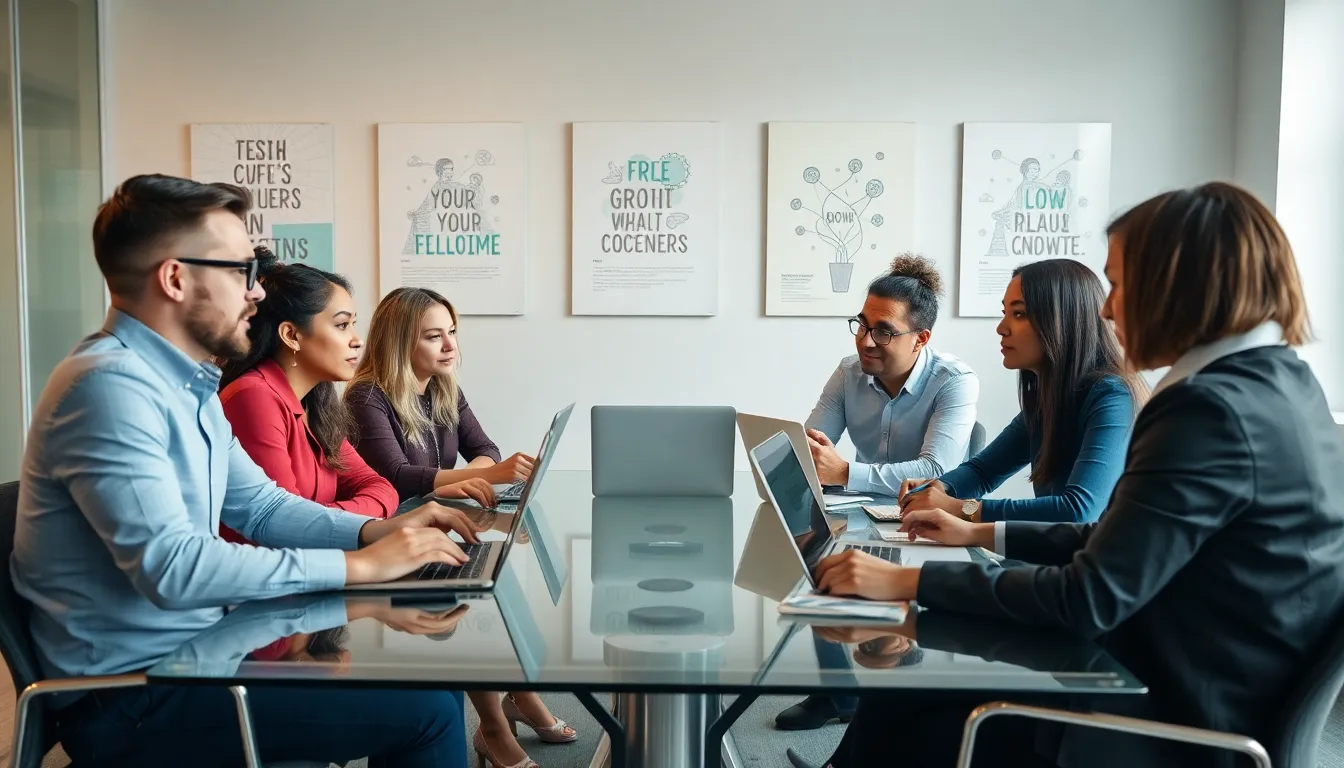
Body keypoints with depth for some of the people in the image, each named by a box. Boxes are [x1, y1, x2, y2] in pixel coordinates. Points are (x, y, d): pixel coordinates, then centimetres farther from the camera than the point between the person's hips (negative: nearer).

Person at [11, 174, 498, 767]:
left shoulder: (187, 383, 10)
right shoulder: (111, 385, -22)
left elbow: (260, 507, 14)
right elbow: (171, 567, -30)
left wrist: (375, 531, -3)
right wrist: (357, 565, -24)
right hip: (132, 691, -9)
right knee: (425, 708, -16)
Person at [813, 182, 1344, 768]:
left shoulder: (1215, 408, -24)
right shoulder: (1279, 382, 6)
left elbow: (1090, 598, -25)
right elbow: (1121, 540, 11)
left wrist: (907, 581, -19)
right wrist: (984, 534, 15)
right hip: (1195, 691, 8)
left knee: (915, 721, 3)